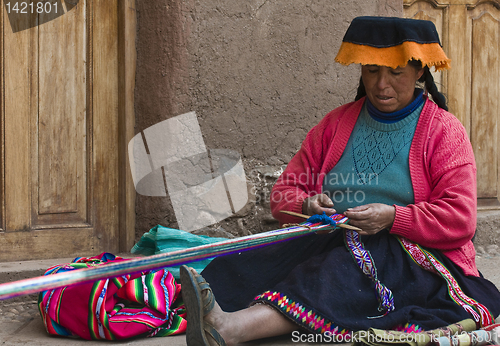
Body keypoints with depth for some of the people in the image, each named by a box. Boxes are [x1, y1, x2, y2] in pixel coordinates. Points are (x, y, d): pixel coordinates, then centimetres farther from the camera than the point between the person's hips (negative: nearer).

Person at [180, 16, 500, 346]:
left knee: (351, 267, -38)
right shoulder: (338, 122, 17)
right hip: (335, 243, 5)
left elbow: (460, 219, -5)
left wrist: (393, 217, -20)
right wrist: (305, 205, -9)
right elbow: (284, 192, 16)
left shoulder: (445, 131, 5)